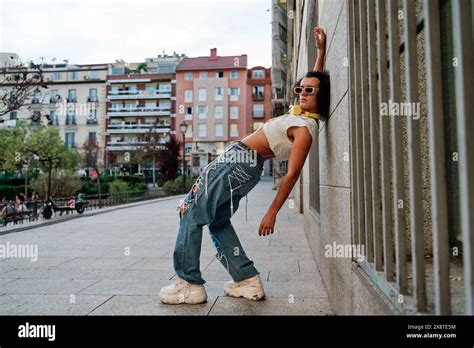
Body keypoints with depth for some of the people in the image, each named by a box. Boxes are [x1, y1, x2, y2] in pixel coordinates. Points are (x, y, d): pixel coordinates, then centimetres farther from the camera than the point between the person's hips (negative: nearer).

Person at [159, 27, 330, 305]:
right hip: (243, 162, 10)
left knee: (192, 213, -6)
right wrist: (321, 49, 21)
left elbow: (292, 174, -18)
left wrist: (272, 213, -17)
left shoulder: (304, 129, -15)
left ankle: (190, 284, -2)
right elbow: (317, 79, 29)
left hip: (241, 161, -10)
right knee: (218, 221, 15)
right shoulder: (303, 113, 11)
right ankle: (248, 281, 16)